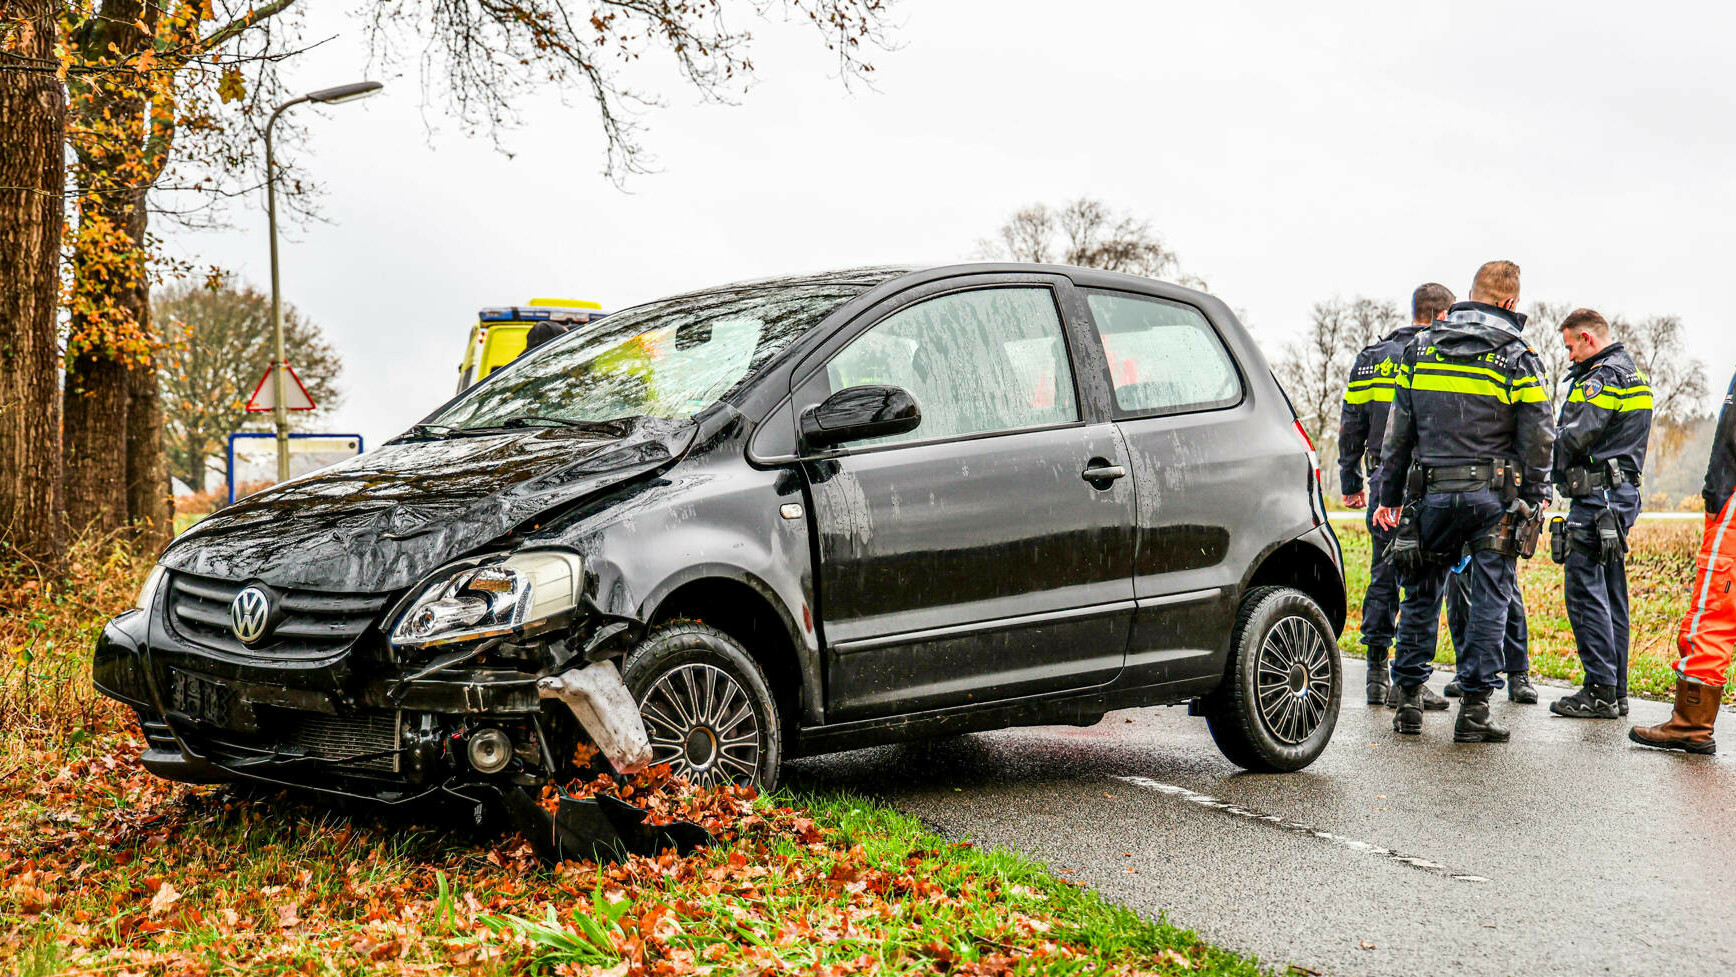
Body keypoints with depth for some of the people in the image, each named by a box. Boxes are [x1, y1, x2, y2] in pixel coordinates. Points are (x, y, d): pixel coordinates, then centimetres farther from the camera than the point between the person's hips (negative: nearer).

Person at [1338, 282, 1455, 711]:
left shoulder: (1371, 357, 12)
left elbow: (1351, 426, 12)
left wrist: (1350, 482, 18)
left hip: (1383, 482, 5)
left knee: (1382, 578, 11)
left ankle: (1377, 676, 14)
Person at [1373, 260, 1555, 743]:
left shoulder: (1420, 347, 7)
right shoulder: (1517, 356, -3)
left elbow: (1398, 431, 8)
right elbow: (1538, 437, -4)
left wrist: (1390, 495, 14)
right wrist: (1533, 497, 8)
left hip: (1432, 493, 3)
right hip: (1493, 498, -3)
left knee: (1421, 595, 13)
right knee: (1489, 600, 3)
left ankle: (1409, 701, 15)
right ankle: (1474, 709, 2)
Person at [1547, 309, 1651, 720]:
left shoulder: (1602, 376, -13)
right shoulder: (1633, 375, 20)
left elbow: (1576, 435, -21)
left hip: (1596, 495, -10)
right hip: (1624, 492, 10)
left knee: (1586, 592, -8)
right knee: (1612, 596, 12)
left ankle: (1599, 692, -7)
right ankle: (1617, 691, 15)